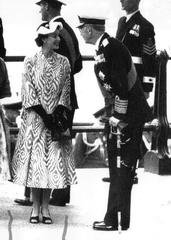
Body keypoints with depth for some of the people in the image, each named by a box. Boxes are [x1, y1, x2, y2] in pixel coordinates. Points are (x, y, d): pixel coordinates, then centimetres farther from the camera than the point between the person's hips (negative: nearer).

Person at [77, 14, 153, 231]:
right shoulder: (104, 47, 14)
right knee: (118, 167, 13)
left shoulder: (110, 49, -18)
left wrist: (118, 117, -19)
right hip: (119, 115, 10)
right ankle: (113, 218, 18)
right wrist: (112, 115, 18)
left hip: (126, 116, -10)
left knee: (121, 169, -5)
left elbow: (121, 87, -22)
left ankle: (116, 220, -1)